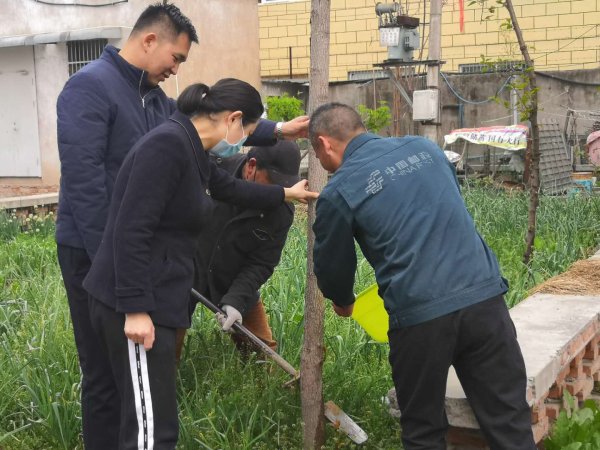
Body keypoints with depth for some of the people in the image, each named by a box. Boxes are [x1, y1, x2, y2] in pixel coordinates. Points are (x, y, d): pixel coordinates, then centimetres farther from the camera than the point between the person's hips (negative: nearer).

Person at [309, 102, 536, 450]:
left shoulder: (338, 192, 0)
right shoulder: (425, 147, 15)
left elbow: (332, 267, 12)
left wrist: (344, 302, 34)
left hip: (420, 314, -4)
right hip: (485, 295, 4)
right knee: (510, 422, 11)